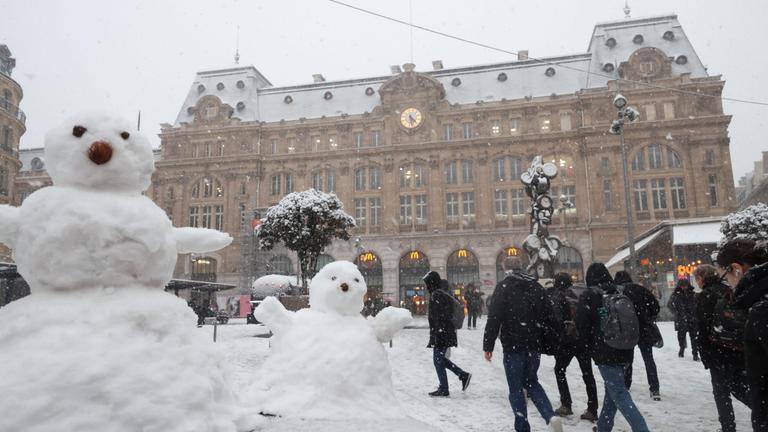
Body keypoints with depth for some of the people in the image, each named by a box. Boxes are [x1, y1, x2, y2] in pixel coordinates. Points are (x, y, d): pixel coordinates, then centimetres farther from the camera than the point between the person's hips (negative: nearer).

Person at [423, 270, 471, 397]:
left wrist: (433, 338, -19)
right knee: (440, 358, 19)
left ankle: (443, 389, 10)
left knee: (438, 360, 1)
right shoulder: (444, 293, 12)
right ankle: (463, 375, 20)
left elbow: (436, 318, -21)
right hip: (448, 332, 10)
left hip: (441, 333, -10)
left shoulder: (436, 295, -18)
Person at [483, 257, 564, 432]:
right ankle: (551, 417, 1)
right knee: (531, 382, 20)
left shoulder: (503, 287, -8)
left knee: (516, 388, 7)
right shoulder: (536, 287, 8)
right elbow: (549, 316, 9)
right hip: (534, 344, 5)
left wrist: (488, 345, -8)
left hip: (513, 345, -5)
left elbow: (494, 318, -13)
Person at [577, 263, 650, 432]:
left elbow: (582, 326, -11)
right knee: (612, 390, 18)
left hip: (604, 353, -6)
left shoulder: (588, 297, -9)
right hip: (625, 352, 6)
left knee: (619, 394, -2)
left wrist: (590, 345, 5)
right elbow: (638, 319, 9)